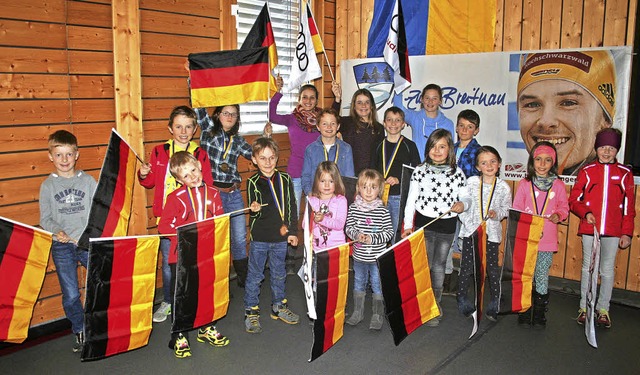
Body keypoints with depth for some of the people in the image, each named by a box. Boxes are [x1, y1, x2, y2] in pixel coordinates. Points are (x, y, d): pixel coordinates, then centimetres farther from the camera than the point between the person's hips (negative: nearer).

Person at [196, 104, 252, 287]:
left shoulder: (238, 140, 11)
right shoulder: (208, 130, 2)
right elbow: (200, 111, -9)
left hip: (233, 194, 3)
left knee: (240, 238, 8)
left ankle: (244, 277, 27)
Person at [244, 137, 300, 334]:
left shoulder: (285, 179, 2)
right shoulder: (253, 182, -5)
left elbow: (291, 207, 7)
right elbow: (254, 212, -7)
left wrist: (292, 231, 6)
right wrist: (255, 210, -31)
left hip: (281, 237, 3)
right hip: (259, 237, -3)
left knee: (279, 274, 17)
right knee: (255, 275, 6)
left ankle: (279, 306, 34)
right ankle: (251, 312, 18)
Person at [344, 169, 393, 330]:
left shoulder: (382, 210, -10)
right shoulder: (353, 208, -4)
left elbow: (389, 232, -9)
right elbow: (348, 227, 2)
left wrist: (372, 238, -20)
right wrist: (356, 235, -18)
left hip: (378, 256, -2)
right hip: (359, 256, 3)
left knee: (377, 285, 8)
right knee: (359, 283, 17)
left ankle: (377, 316, 23)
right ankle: (358, 312, 33)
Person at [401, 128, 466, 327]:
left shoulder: (457, 173, 1)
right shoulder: (419, 171, -1)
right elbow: (411, 200, 0)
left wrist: (462, 205, -14)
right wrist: (408, 225, -4)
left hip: (447, 226, 1)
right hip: (423, 224, -1)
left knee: (439, 266, 11)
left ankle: (435, 304, 26)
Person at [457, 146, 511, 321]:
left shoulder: (503, 187, 0)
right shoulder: (471, 182, -3)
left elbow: (506, 208, 8)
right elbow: (462, 203, -3)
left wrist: (498, 213, -13)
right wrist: (468, 221, -12)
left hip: (492, 233, 1)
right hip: (471, 231, 0)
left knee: (492, 268, 6)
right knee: (467, 267, 6)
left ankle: (494, 304, 20)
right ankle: (462, 299, 21)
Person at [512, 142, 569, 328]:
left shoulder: (558, 185, 2)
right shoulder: (524, 184, 1)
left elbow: (564, 206, 8)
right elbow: (516, 209, 4)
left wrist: (558, 215, -12)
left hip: (547, 241, 0)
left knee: (542, 277, 9)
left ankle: (539, 313, 22)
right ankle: (524, 312, 19)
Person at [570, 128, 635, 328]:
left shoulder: (624, 174, 5)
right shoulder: (586, 171, 4)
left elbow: (628, 207, 6)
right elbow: (574, 200, 5)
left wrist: (627, 233, 2)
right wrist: (585, 213, -13)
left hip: (613, 232, 0)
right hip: (589, 229, 0)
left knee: (607, 270, 7)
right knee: (588, 268, 7)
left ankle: (603, 309, 19)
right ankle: (584, 308, 17)